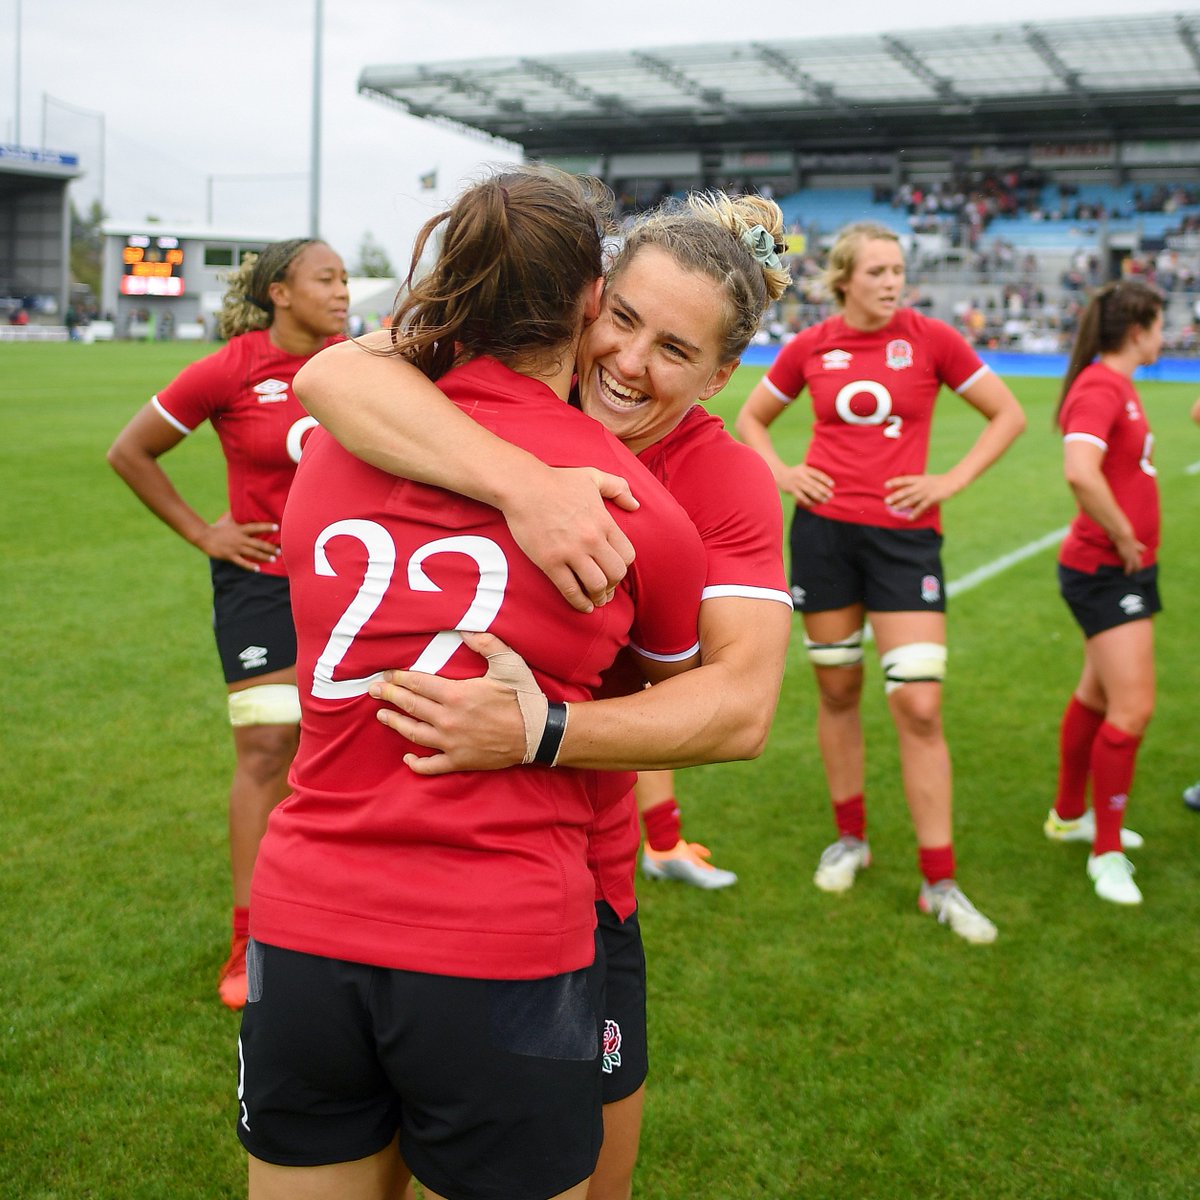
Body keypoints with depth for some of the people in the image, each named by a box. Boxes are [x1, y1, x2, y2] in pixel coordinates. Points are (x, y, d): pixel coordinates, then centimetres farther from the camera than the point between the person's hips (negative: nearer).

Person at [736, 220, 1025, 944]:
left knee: (919, 706, -8)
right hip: (825, 529, 2)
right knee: (837, 691, 11)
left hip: (905, 533, -2)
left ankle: (939, 883, 2)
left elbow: (1008, 415, 5)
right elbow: (753, 418, 19)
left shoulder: (930, 338, -2)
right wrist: (782, 474, 2)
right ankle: (851, 838, 31)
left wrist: (952, 480, -5)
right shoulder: (810, 348, 3)